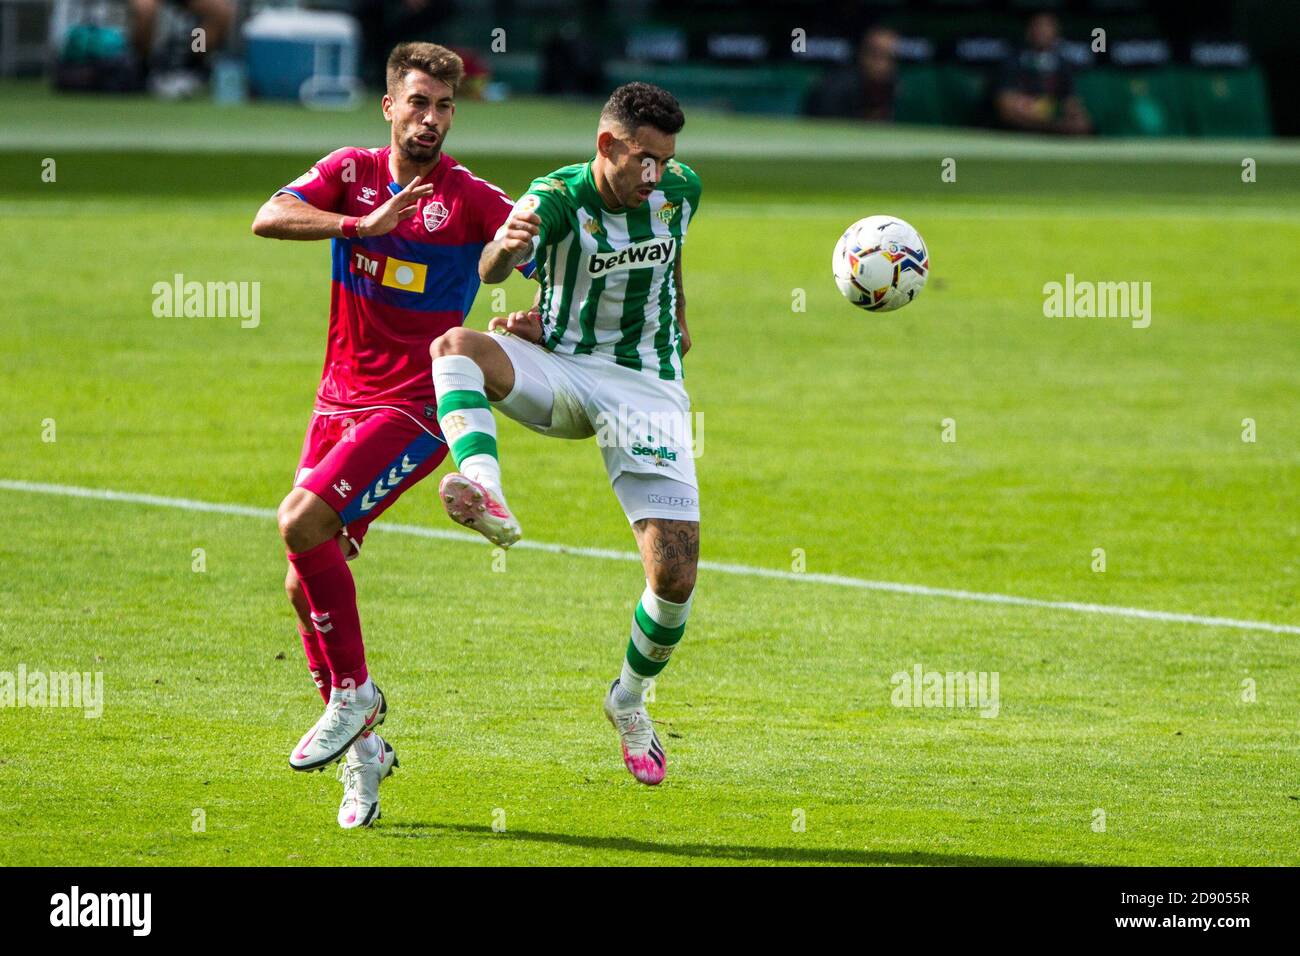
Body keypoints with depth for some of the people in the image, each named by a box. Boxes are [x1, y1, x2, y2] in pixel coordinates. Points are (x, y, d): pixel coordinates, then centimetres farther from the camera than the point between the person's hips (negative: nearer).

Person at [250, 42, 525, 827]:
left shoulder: (471, 200, -7)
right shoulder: (353, 172, 4)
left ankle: (354, 695, -10)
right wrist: (363, 223, -23)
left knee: (303, 522, -25)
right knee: (306, 585, 3)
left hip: (414, 408, -5)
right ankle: (362, 747, 17)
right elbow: (270, 218, -11)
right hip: (340, 400, 5)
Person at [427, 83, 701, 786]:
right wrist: (505, 248, -61)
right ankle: (487, 498, -58)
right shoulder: (557, 198, -18)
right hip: (560, 370, -2)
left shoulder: (680, 190, -5)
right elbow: (494, 268, -39)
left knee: (674, 575, -10)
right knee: (454, 347, -34)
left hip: (648, 386, 2)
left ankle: (629, 700, 18)